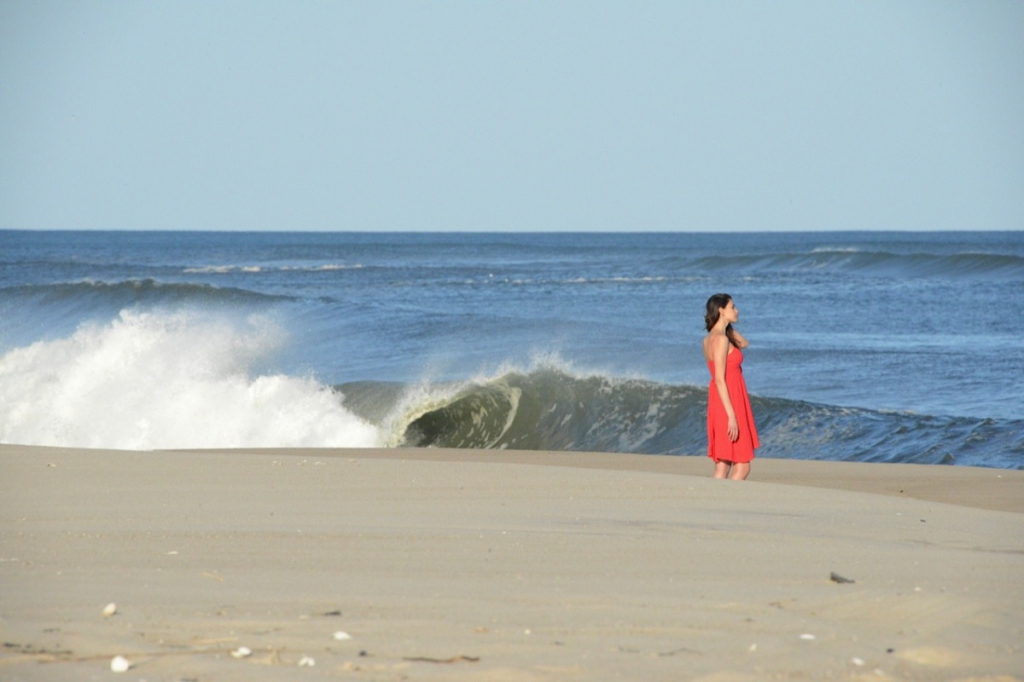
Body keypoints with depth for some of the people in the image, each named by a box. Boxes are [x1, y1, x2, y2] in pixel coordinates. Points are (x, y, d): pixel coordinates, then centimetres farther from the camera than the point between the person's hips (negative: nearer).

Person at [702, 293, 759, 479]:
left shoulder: (710, 338, 12)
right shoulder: (721, 339, -15)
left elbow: (744, 343, 27)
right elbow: (719, 380, -20)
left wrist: (728, 325, 12)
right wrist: (731, 416, -23)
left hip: (721, 403, 9)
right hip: (728, 403, -9)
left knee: (723, 466, 9)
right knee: (742, 467, -7)